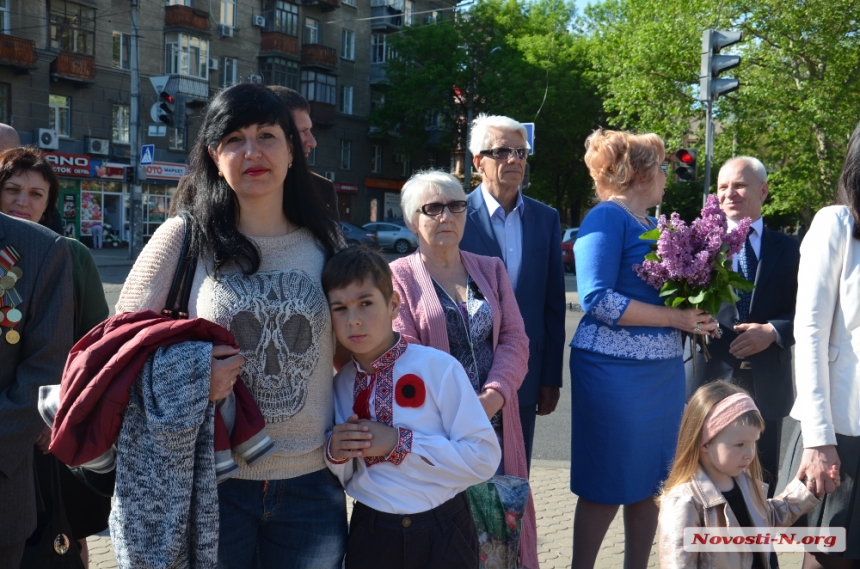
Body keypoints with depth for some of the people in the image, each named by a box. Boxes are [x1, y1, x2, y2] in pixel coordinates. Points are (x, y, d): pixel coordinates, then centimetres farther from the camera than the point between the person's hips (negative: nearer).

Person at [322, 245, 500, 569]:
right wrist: (336, 454, -12)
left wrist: (399, 443, -22)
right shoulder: (341, 385, 2)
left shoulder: (438, 368, -14)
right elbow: (342, 481, 10)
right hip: (371, 536, 4)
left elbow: (484, 459, -17)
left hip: (442, 534, -3)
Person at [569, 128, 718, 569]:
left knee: (649, 481, 13)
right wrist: (673, 317, -18)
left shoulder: (650, 223, 14)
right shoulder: (608, 217, -10)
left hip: (665, 369, 8)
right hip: (616, 369, -8)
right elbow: (597, 299, -19)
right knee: (606, 484, 2)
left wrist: (695, 312, 2)